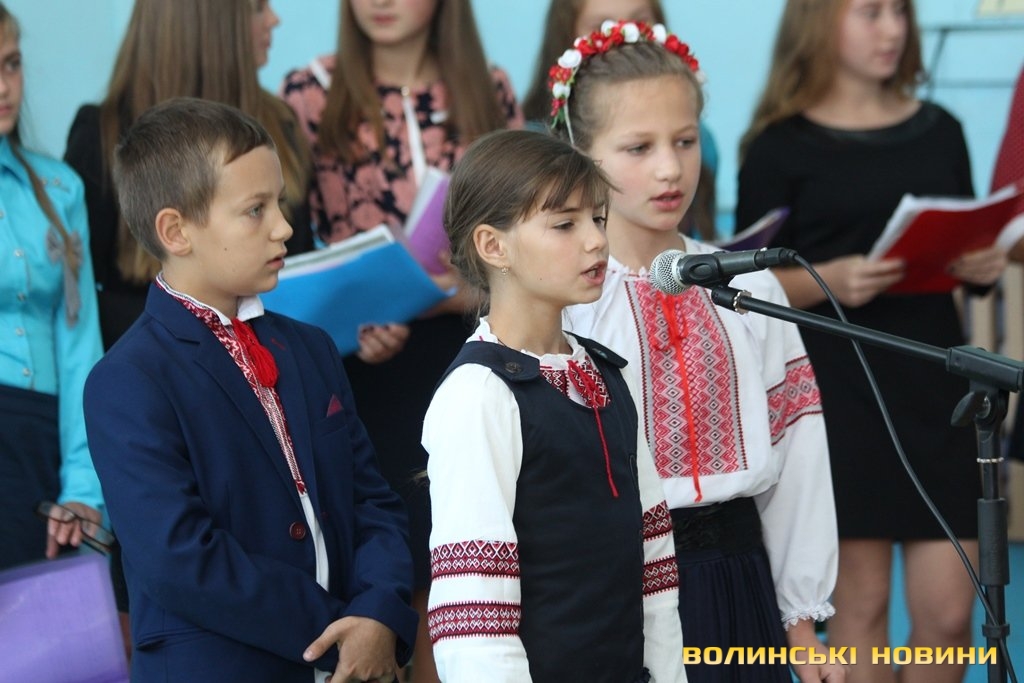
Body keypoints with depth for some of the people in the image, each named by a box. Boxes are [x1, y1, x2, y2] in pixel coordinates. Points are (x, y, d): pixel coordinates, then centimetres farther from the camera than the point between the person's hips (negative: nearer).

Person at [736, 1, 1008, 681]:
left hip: (937, 382, 4)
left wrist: (984, 266, -5)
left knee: (949, 611, -1)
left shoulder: (940, 130, 11)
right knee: (861, 600, 0)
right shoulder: (781, 147, -2)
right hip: (837, 391, -4)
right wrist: (831, 280, -22)